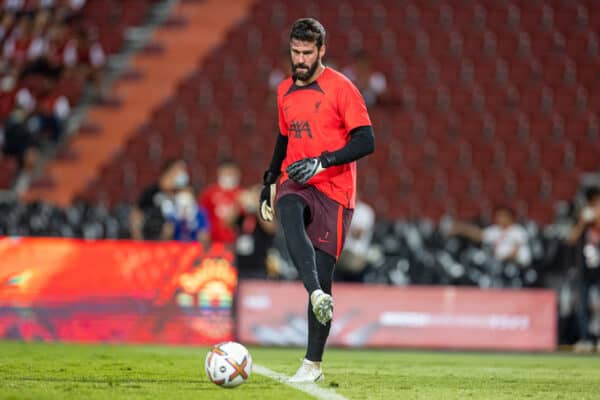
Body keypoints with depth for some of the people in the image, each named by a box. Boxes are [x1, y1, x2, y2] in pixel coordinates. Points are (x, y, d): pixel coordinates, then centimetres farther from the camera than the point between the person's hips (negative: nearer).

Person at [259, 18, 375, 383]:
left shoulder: (340, 88, -4)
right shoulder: (285, 91, 15)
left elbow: (366, 141, -10)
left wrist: (321, 162, -21)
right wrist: (269, 184, 23)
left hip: (333, 190, -4)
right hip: (295, 184, 4)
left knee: (323, 274, -6)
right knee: (289, 213, -35)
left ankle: (313, 364, 5)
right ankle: (318, 297, -50)